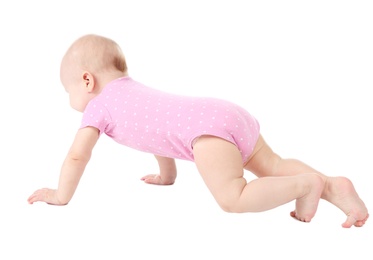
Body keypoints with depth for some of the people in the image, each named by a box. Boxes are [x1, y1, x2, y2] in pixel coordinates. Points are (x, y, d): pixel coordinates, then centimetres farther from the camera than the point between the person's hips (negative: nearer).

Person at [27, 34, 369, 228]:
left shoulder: (98, 106, 10)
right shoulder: (133, 88, 34)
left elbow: (77, 156, 6)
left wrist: (61, 196, 20)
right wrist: (167, 176, 53)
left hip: (207, 127, -9)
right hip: (234, 114, 9)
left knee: (234, 199, -16)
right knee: (273, 166, 15)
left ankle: (308, 183, -20)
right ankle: (334, 186, 1)